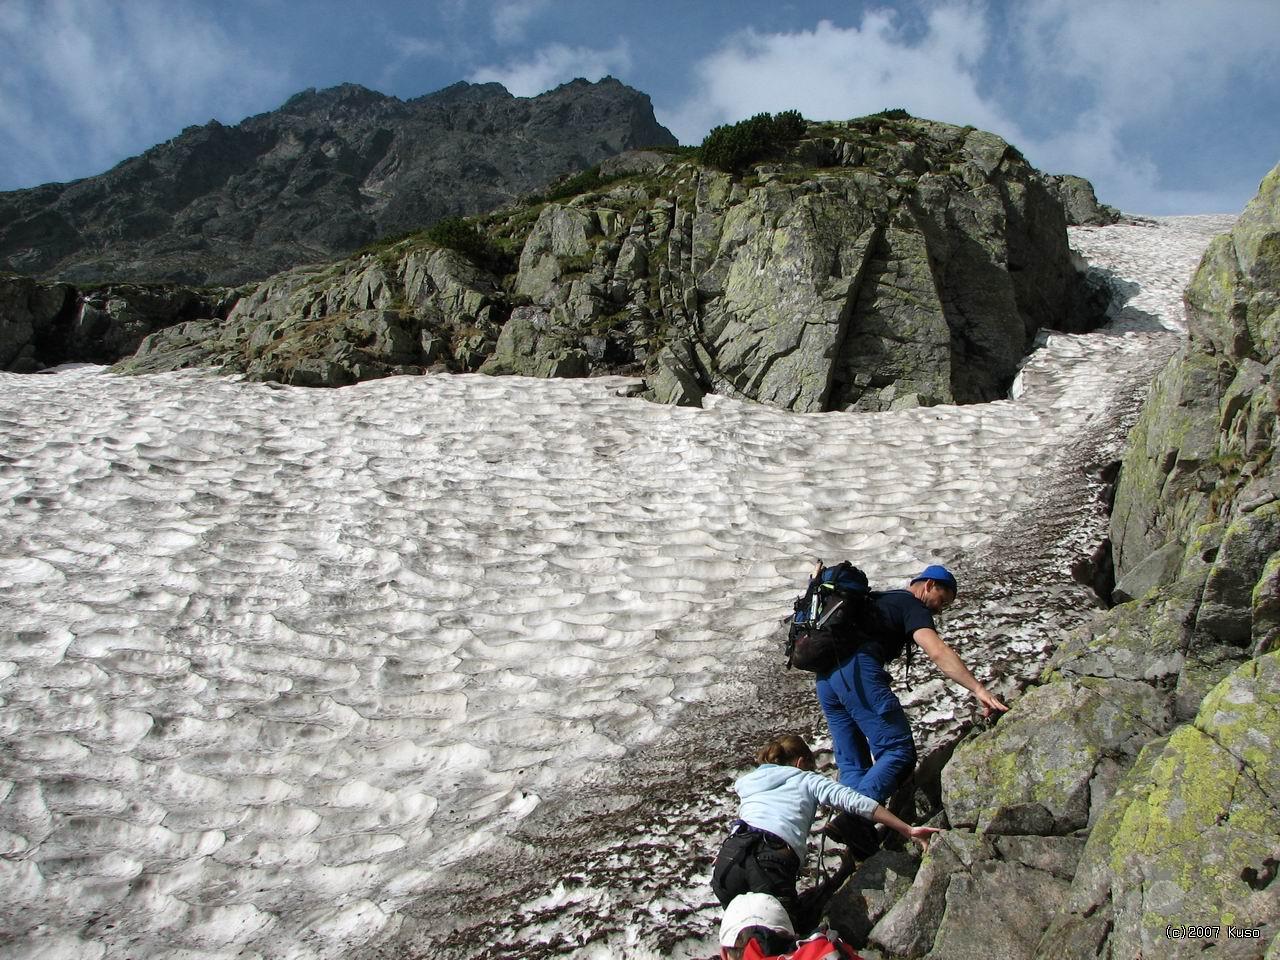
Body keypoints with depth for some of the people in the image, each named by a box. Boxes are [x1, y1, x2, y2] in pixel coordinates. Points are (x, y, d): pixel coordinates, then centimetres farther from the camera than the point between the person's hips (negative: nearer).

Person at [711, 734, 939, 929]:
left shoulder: (747, 782, 32)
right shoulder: (806, 779, 22)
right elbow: (857, 802, 12)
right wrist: (908, 830, 13)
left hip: (730, 852, 4)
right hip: (771, 859, -4)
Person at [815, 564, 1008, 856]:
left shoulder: (878, 600, 33)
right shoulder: (911, 605, 6)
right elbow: (937, 652, -11)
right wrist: (979, 689, -20)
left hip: (825, 678, 9)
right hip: (857, 670, -9)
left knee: (852, 764, 9)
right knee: (899, 751, -11)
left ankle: (863, 855, -2)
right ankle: (854, 819, -29)